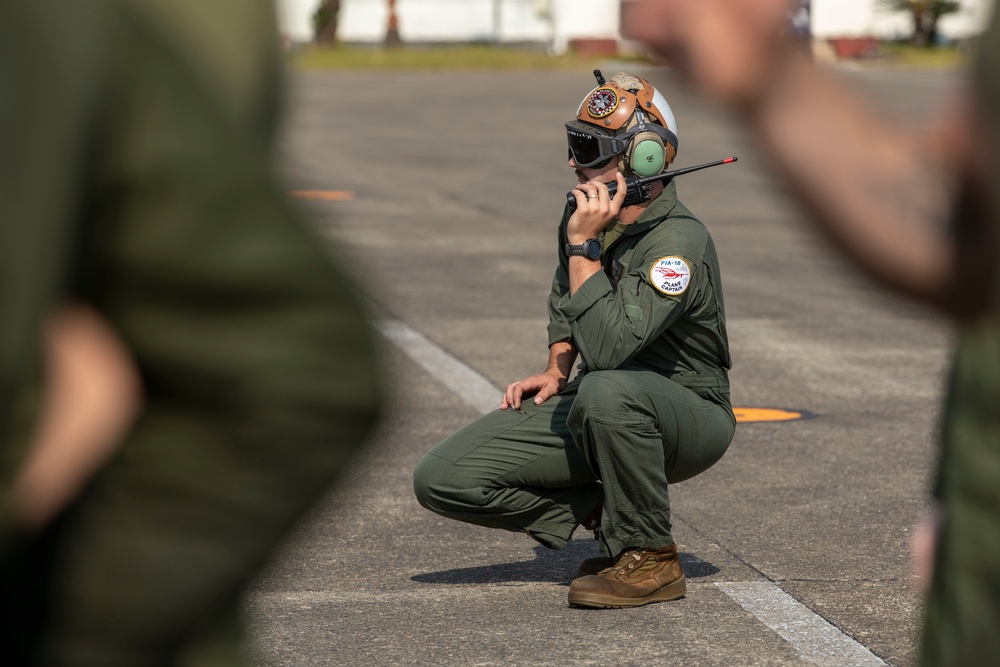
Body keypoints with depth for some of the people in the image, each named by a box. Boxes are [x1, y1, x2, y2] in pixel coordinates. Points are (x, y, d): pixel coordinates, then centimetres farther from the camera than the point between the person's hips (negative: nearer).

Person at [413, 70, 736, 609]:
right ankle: (605, 514, 3)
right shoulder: (585, 213, -1)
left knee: (606, 391, -44)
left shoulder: (678, 241, -25)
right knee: (441, 479, -9)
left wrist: (584, 245, -31)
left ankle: (650, 558, -19)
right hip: (589, 408, 7)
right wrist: (555, 370, 7)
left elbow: (609, 349, -36)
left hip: (687, 414, -7)